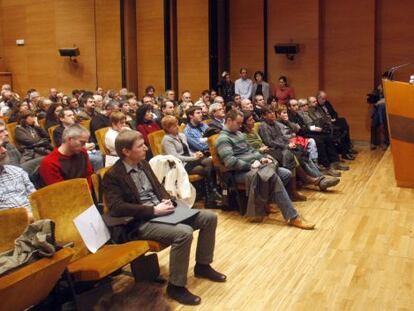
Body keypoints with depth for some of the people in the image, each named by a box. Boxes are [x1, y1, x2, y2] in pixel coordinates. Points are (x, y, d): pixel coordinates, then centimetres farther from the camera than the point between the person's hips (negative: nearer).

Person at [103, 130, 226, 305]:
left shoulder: (143, 163, 12)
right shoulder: (113, 176, -13)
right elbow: (117, 208, -24)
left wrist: (166, 200, -2)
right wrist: (153, 210, -23)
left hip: (161, 211, 9)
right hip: (140, 223, -9)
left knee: (209, 217, 1)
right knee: (184, 232, -33)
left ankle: (202, 265, 18)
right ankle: (176, 286, -15)